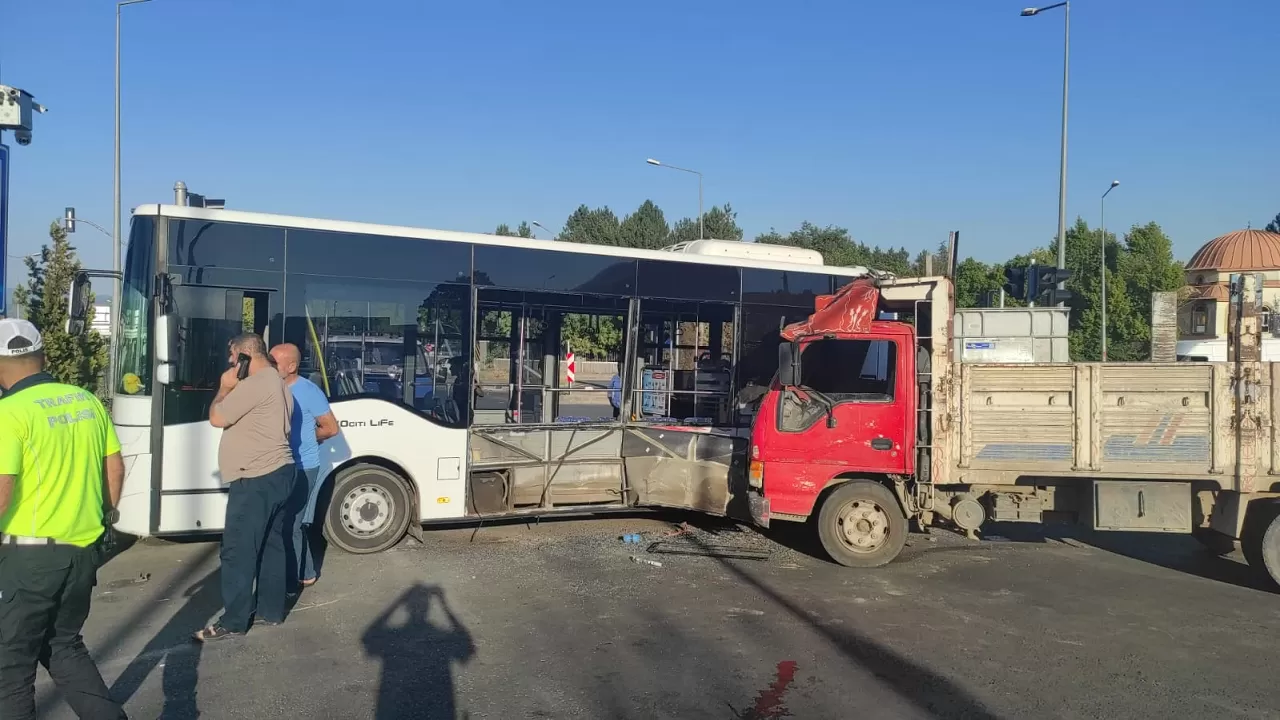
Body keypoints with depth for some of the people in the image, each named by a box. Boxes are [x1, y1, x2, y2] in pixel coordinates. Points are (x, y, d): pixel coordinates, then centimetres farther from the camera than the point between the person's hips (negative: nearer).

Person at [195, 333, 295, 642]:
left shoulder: (254, 384, -18)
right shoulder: (276, 383, 17)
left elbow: (217, 418, -14)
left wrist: (226, 387, -1)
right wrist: (233, 388, 15)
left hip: (256, 480, -11)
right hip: (277, 474, 11)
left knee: (238, 551, -5)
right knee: (271, 545, 15)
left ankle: (233, 621, 1)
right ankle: (271, 610, 22)